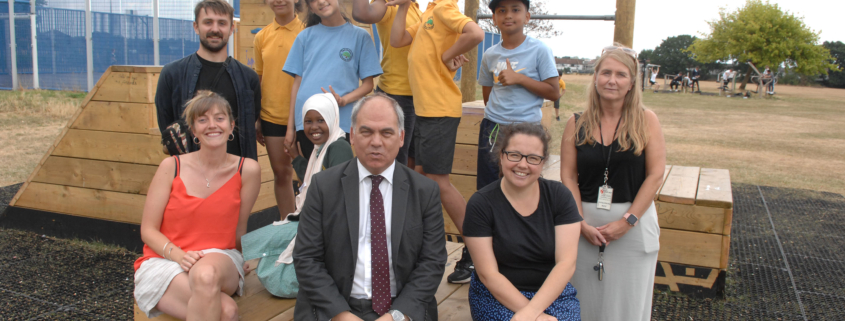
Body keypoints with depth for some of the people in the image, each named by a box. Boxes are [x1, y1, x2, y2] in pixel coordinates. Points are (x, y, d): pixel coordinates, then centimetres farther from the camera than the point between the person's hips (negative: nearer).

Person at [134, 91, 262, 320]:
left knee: (207, 274, -38)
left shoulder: (247, 170, -3)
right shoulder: (171, 167, -3)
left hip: (220, 259, 1)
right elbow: (148, 230, -2)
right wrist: (180, 255, -16)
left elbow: (238, 230, 7)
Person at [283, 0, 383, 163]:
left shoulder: (359, 35, 5)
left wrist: (344, 100, -15)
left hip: (343, 124, -2)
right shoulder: (305, 36, 11)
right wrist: (290, 126, 8)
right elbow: (297, 82, 11)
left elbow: (367, 84, 4)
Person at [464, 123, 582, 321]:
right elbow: (488, 273, -10)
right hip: (498, 295, -2)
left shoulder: (559, 196, -2)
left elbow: (566, 263, -8)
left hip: (552, 293, 2)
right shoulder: (480, 204, -8)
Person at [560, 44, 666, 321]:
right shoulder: (577, 124, 4)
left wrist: (628, 220, -11)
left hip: (634, 223, -1)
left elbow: (655, 175, -5)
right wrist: (580, 222, -9)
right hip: (586, 221, 1)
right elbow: (568, 177, 1)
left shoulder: (645, 120, -1)